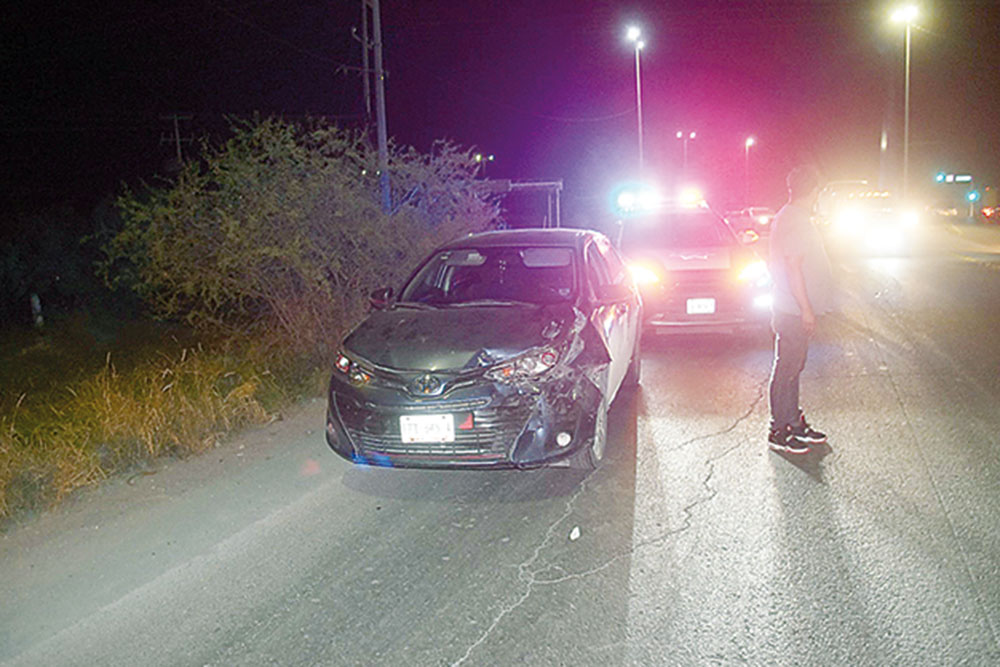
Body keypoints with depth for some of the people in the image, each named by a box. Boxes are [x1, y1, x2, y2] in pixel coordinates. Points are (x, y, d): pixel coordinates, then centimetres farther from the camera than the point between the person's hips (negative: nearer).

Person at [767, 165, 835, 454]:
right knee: (786, 370, -2)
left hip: (795, 311, 10)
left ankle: (795, 422, 27)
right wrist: (807, 310, -21)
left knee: (793, 367, 16)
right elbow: (793, 267, -23)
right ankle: (779, 432, 6)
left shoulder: (790, 217, 14)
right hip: (793, 312, -10)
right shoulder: (794, 221, -18)